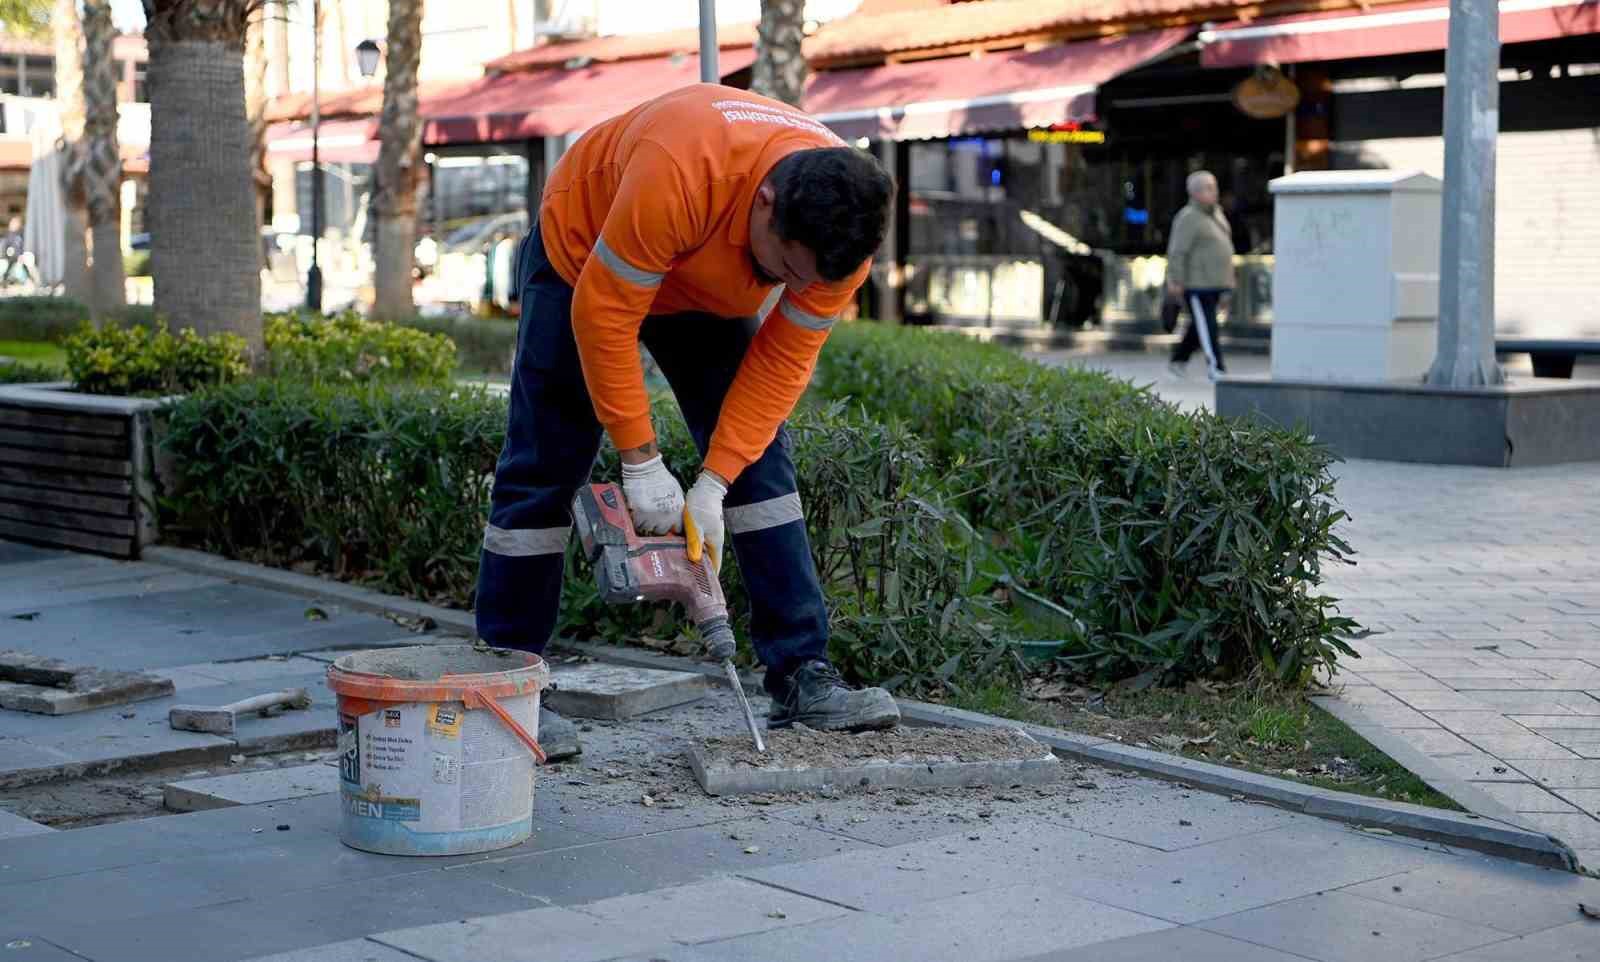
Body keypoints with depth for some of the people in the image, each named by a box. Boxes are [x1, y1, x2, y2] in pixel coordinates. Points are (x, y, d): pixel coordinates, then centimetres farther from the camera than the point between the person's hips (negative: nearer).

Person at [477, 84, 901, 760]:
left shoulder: (842, 225, -28)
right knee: (544, 472, -6)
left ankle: (803, 677, -2)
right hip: (586, 260, -4)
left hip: (705, 294, 4)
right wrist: (640, 462, -31)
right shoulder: (678, 173, -44)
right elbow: (603, 313, -34)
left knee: (760, 461, -5)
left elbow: (784, 358, -20)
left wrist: (715, 482, -26)